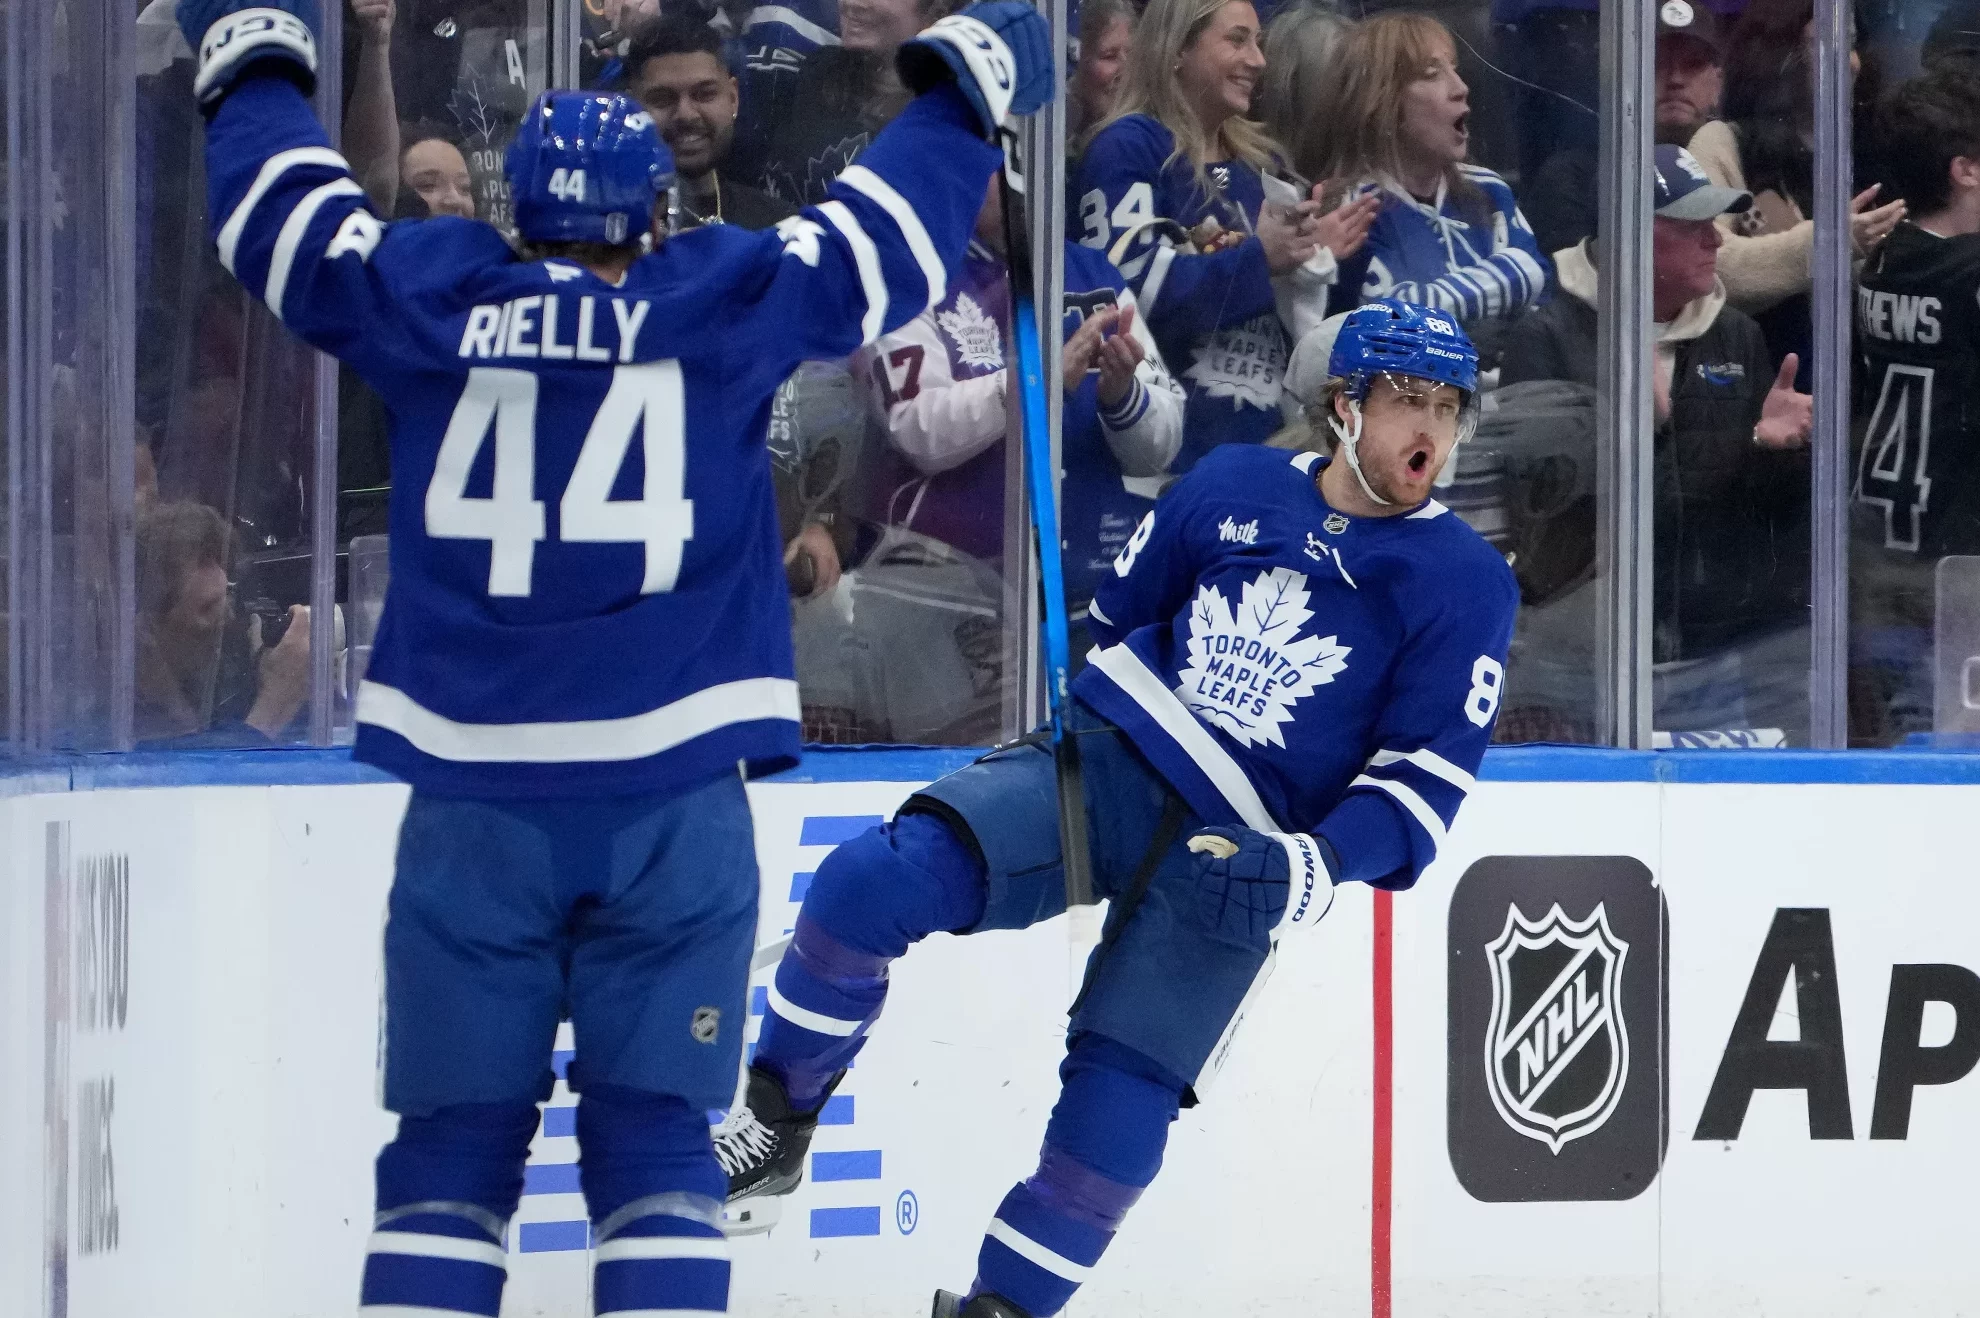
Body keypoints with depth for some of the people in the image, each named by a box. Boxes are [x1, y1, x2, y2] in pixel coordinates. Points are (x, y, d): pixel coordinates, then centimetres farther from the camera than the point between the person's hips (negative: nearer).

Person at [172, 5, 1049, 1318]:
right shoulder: (728, 299, 0)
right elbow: (886, 245, 12)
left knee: (454, 1143, 7)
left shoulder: (420, 297, 3)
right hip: (671, 801, -1)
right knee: (655, 1139, 5)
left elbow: (284, 212, 18)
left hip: (473, 801, 1)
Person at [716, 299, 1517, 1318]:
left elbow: (1427, 783, -6)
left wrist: (1319, 872, -20)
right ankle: (775, 1127, -6)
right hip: (1107, 763, 2)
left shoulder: (1465, 584, -3)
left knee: (1117, 1110, -14)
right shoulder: (1234, 489, 5)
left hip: (1234, 858, -2)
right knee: (874, 883, -22)